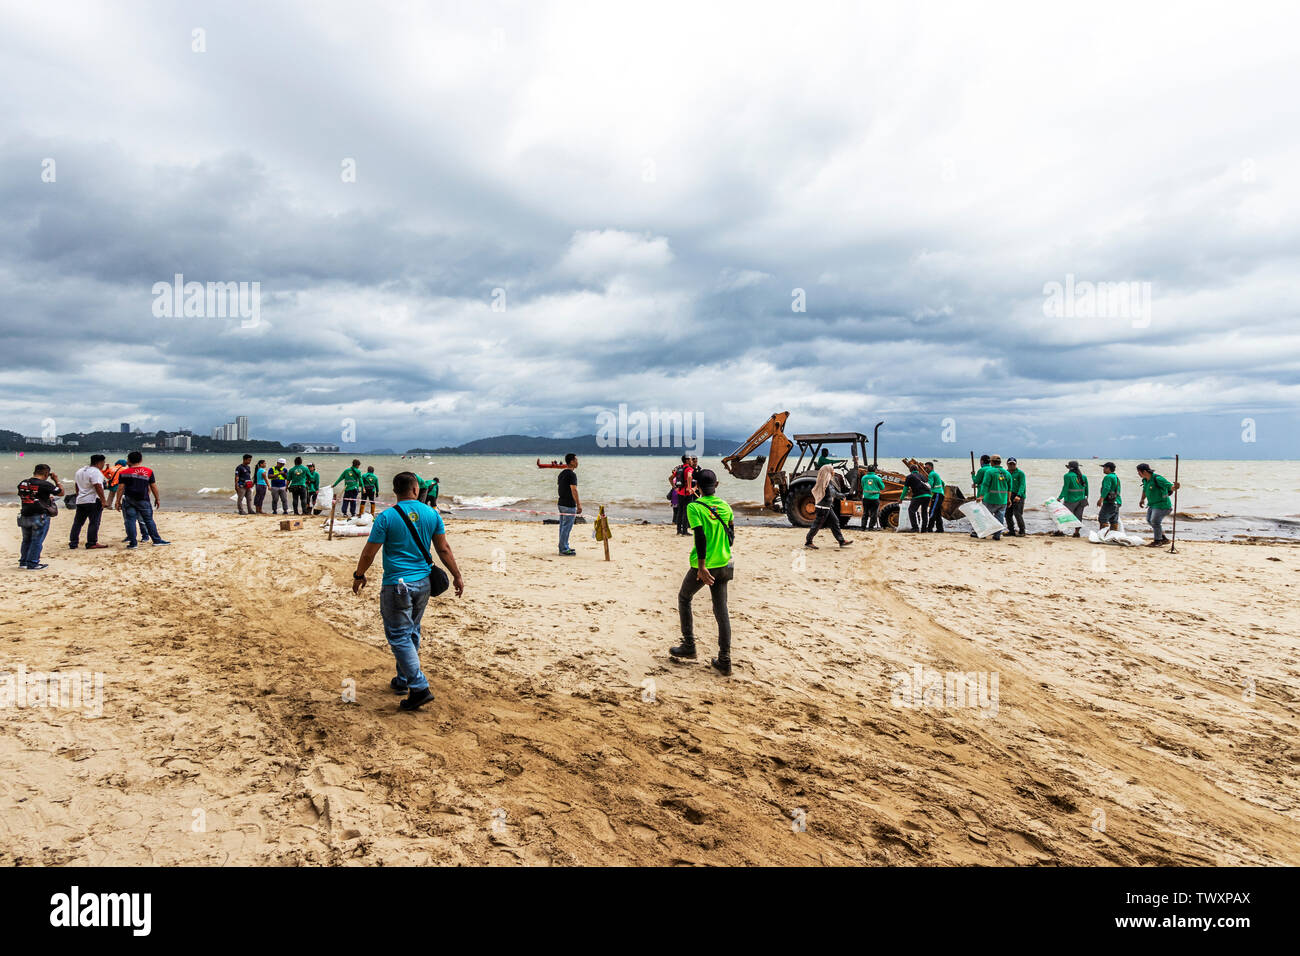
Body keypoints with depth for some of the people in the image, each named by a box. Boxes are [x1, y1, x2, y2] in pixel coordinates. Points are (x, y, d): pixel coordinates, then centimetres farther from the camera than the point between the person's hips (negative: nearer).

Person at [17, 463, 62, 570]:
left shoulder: (22, 483, 5)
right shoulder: (45, 484, -14)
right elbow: (61, 492, -4)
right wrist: (56, 480, 9)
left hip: (24, 516, 7)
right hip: (40, 517, -7)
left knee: (26, 540, 19)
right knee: (37, 541, 1)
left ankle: (23, 562, 26)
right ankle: (32, 564, 3)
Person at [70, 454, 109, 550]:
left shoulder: (80, 471, 15)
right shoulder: (96, 472, -14)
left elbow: (77, 486, 23)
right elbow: (98, 487, -21)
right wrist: (103, 500, -19)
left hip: (80, 501, 9)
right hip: (93, 501, -8)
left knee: (77, 523, 12)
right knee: (94, 522, -2)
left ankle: (73, 543, 15)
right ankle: (91, 543, -1)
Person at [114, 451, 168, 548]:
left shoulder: (124, 473, 0)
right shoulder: (148, 471, 0)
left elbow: (121, 488, -1)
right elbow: (153, 487, 4)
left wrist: (118, 501, 4)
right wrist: (157, 499, 12)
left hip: (129, 499, 0)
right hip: (143, 500, 0)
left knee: (130, 520, 3)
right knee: (149, 520, 6)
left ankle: (132, 542, 0)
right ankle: (156, 539, 8)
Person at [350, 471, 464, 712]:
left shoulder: (386, 517, -10)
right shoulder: (432, 514, 0)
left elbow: (369, 552, -6)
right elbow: (443, 549, 3)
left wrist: (359, 576, 9)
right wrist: (457, 576, 13)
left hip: (396, 585, -5)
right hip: (423, 582, 5)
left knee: (399, 636, -1)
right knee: (412, 633, 19)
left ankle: (420, 687, -8)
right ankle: (403, 680, 32)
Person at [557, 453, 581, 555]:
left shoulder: (561, 473, 12)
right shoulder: (572, 474, -16)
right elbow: (574, 490, -21)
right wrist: (578, 505, -19)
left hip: (561, 503, 9)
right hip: (569, 505, -9)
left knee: (563, 526, 15)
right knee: (566, 527, -5)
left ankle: (564, 547, 22)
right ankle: (564, 550, -2)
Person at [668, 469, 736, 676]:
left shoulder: (694, 507, -11)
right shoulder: (725, 507, 5)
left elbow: (701, 537, -20)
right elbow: (731, 537, 11)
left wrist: (702, 567, -20)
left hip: (703, 566, -4)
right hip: (724, 565, 4)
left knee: (684, 598, 20)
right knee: (721, 609, 8)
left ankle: (689, 646, 22)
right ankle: (724, 661, 6)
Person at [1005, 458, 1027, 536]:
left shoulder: (1020, 473, -2)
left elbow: (1022, 485, -11)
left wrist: (1018, 495, -24)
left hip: (1018, 496, -6)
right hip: (1008, 496, 6)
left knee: (1017, 513, -13)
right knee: (1008, 514, 3)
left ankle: (1022, 531, -2)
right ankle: (1011, 531, 14)